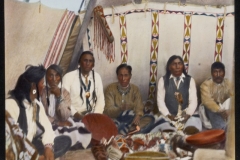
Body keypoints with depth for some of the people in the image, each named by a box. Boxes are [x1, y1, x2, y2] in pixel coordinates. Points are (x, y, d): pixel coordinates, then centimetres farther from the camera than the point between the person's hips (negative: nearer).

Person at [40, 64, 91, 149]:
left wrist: (59, 96, -18)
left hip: (63, 126, 4)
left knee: (81, 130, -23)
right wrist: (57, 123, -17)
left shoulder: (65, 92, 3)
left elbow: (65, 117, -10)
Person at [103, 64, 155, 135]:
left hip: (130, 122, 4)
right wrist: (120, 109, -33)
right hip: (115, 120, -4)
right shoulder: (110, 89, -4)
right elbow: (108, 110, -12)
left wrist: (138, 116, -29)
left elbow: (139, 108, -5)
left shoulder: (135, 89, 4)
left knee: (150, 118, -22)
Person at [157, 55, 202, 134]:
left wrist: (188, 114, -15)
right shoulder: (163, 80, 8)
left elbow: (193, 100, 1)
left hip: (187, 115, 1)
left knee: (192, 130, -30)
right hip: (169, 116, 0)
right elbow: (160, 100, 2)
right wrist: (168, 115, -12)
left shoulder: (190, 80, 10)